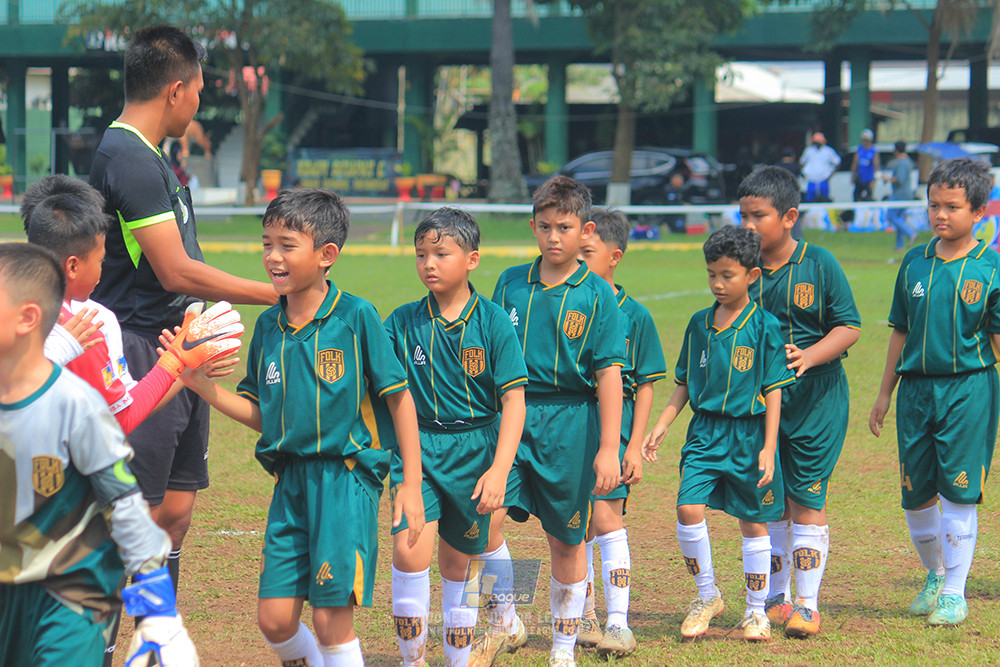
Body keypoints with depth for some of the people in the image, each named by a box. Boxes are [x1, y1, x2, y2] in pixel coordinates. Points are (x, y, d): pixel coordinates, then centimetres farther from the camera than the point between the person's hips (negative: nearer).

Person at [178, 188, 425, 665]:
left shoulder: (356, 317, -8)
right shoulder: (268, 326, 7)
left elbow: (399, 398, -3)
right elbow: (260, 415, 13)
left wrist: (411, 483, -6)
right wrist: (202, 384, -1)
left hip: (345, 480, -5)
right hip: (290, 482, 5)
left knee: (332, 619, -7)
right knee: (274, 619, 1)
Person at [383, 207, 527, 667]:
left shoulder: (492, 321, -6)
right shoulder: (403, 322, -1)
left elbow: (514, 399, -9)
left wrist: (499, 469, -16)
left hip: (474, 451, 0)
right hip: (417, 447, 0)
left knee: (456, 561, 11)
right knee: (410, 550, -18)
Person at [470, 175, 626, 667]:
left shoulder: (596, 295, -2)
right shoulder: (511, 284, 6)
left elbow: (609, 373, -4)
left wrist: (609, 448, -9)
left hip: (569, 422, -2)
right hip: (510, 416, 2)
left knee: (565, 538, 7)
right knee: (486, 515, -17)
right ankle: (503, 622, 2)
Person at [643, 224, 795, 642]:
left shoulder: (764, 326, -5)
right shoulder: (700, 324, 8)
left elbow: (773, 391, -5)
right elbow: (684, 385, 15)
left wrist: (769, 448, -10)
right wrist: (660, 427, 6)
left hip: (749, 434, -3)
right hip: (705, 432, 3)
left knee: (753, 522, 5)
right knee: (688, 510, -13)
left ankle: (756, 610, 19)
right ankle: (706, 595, 6)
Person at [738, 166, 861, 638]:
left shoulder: (820, 265, -8)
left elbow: (849, 327, -7)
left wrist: (809, 356, -21)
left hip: (815, 399, -4)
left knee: (806, 500, -3)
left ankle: (807, 605, 3)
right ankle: (775, 599, 22)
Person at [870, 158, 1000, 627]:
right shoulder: (915, 263, 8)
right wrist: (885, 394, 16)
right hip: (916, 389, 4)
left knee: (958, 493, -4)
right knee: (915, 495, 8)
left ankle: (955, 592, 6)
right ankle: (934, 576, 30)